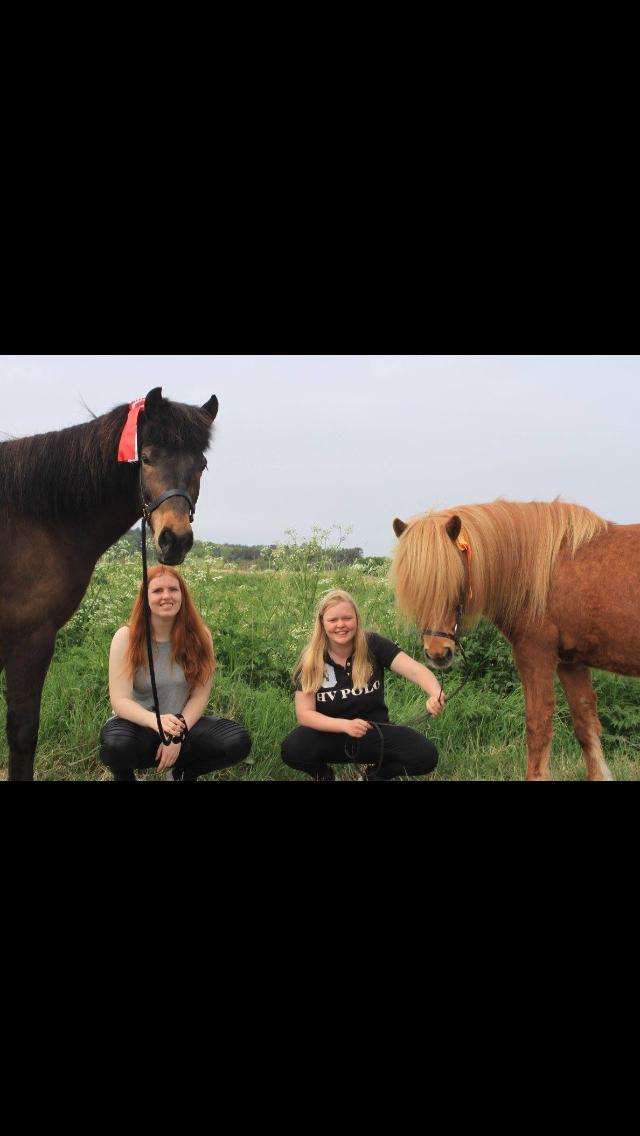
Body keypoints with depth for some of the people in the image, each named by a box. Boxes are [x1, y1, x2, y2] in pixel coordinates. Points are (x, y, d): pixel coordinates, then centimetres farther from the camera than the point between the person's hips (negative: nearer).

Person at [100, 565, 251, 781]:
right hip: (138, 724, -3)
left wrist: (178, 735, -20)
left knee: (238, 742, -21)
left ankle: (181, 771, 8)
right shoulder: (126, 637, -12)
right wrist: (155, 721, -38)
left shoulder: (199, 636, -6)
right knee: (116, 745, -38)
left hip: (181, 724, 3)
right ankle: (124, 775, 1)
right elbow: (120, 701, -19)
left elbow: (200, 695, -6)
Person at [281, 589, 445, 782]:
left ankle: (374, 775, 6)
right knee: (291, 750, -32)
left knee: (426, 756, -24)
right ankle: (325, 775, 4)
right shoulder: (311, 660, -11)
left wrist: (436, 694, -46)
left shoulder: (374, 645, -11)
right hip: (330, 734, 0)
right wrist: (346, 725, -31)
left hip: (374, 733, 1)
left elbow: (414, 670, -23)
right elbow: (304, 714, -13)